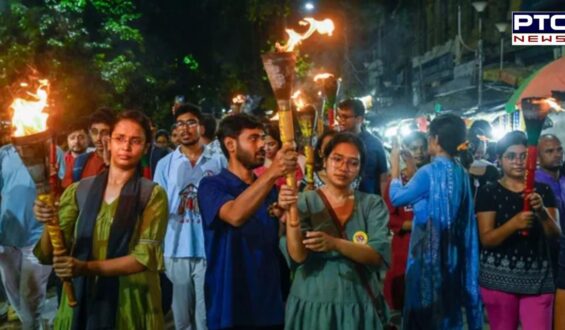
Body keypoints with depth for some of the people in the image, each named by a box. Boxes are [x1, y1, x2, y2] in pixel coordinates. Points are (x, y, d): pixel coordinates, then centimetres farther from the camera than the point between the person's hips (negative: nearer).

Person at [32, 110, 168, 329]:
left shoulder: (153, 195, -5)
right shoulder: (78, 191, 2)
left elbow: (145, 256, -14)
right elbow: (48, 255, 0)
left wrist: (87, 267, -24)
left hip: (130, 303, -2)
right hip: (79, 300, 2)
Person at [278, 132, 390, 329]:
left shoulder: (372, 204, 1)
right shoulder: (305, 201, -4)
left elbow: (379, 255, -13)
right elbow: (297, 256, -15)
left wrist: (335, 243, -27)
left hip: (359, 307, 1)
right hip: (313, 304, -1)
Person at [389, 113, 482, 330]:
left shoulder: (430, 172, -17)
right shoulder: (461, 174, 4)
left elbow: (397, 197, -4)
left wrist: (395, 166, 7)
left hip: (429, 251, -7)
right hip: (453, 251, 7)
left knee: (425, 309, 3)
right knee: (448, 306, 16)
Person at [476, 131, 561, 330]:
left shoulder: (543, 191, 6)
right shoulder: (489, 192, -4)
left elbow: (555, 235, -1)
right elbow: (486, 239, -11)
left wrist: (542, 212, -20)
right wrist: (514, 223, -29)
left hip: (538, 276, 2)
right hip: (499, 276, -2)